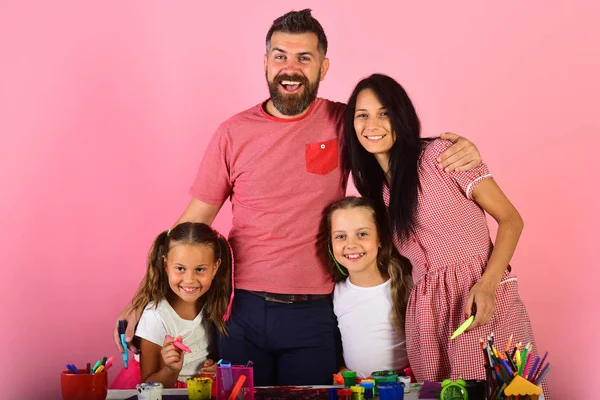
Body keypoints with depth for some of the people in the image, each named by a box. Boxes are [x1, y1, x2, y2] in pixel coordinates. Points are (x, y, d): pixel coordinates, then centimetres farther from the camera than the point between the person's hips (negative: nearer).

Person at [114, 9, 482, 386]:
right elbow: (193, 223, 3)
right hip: (243, 309, 1)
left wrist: (458, 149, -12)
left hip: (315, 313, 0)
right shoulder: (234, 133, -1)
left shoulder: (343, 123, -3)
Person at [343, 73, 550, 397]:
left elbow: (510, 219, -6)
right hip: (426, 312, 5)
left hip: (481, 298, -5)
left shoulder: (440, 154, -6)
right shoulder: (374, 188, 12)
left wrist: (487, 284, -18)